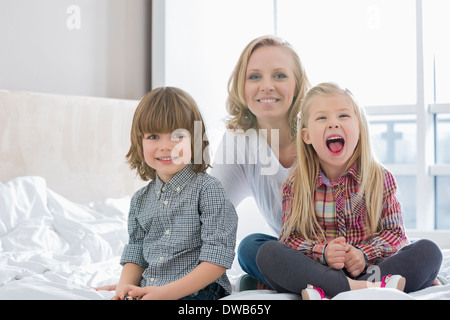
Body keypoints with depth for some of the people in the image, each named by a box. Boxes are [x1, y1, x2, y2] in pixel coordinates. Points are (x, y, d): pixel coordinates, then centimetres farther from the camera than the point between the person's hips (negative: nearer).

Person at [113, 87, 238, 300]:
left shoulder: (207, 189, -6)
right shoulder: (141, 200, 14)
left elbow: (218, 258, -12)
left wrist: (168, 292, -19)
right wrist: (124, 285, -5)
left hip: (196, 291, -5)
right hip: (145, 291, 5)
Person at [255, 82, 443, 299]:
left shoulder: (380, 178, 4)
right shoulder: (296, 185, 3)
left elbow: (395, 232, 1)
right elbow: (290, 237, -2)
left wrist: (364, 254, -18)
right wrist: (322, 252, -22)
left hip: (368, 270, 1)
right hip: (318, 271, -1)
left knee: (428, 251, -22)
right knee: (268, 253, -26)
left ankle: (327, 293, -34)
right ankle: (359, 289, -37)